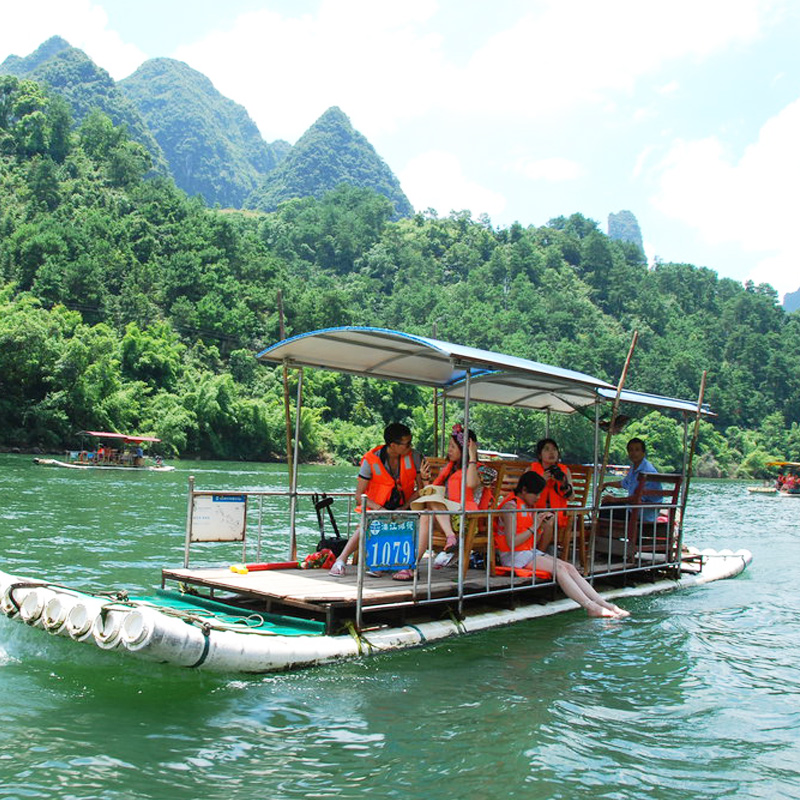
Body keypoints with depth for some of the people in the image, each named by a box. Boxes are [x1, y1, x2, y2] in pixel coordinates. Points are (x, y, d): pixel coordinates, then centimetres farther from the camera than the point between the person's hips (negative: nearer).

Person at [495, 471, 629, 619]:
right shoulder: (511, 506, -11)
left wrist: (544, 527, -2)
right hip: (515, 556, -8)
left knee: (570, 568, -10)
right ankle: (592, 608, -25)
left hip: (532, 552, 9)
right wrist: (534, 526, -15)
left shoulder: (530, 507, 17)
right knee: (559, 568, -23)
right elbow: (511, 543, -20)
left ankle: (604, 604, -16)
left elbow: (534, 543, 15)